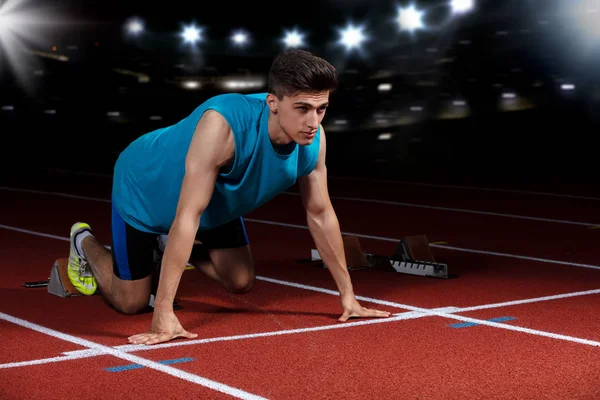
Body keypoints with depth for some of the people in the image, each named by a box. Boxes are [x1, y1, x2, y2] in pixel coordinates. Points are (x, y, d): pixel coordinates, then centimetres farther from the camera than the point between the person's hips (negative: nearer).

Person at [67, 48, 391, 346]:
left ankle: (172, 252, 33)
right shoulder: (223, 124, -46)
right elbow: (187, 217, -45)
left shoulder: (313, 138, -25)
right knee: (131, 302, 1)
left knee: (240, 283, 6)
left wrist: (347, 295, -6)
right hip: (143, 187, -6)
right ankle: (85, 242, 31)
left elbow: (320, 214, -11)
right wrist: (163, 315, -47)